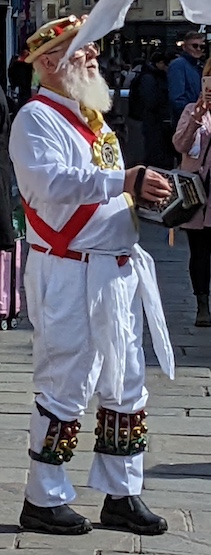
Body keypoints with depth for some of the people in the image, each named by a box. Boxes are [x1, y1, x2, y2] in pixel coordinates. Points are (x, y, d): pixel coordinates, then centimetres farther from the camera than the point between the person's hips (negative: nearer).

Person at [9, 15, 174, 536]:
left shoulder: (92, 117, 18)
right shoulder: (37, 117, -11)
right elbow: (54, 181, -27)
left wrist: (146, 197, 6)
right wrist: (126, 181, -31)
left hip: (118, 272, 9)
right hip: (69, 274, -9)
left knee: (125, 386, 12)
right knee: (65, 387, -2)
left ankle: (120, 495, 22)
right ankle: (43, 500, 11)